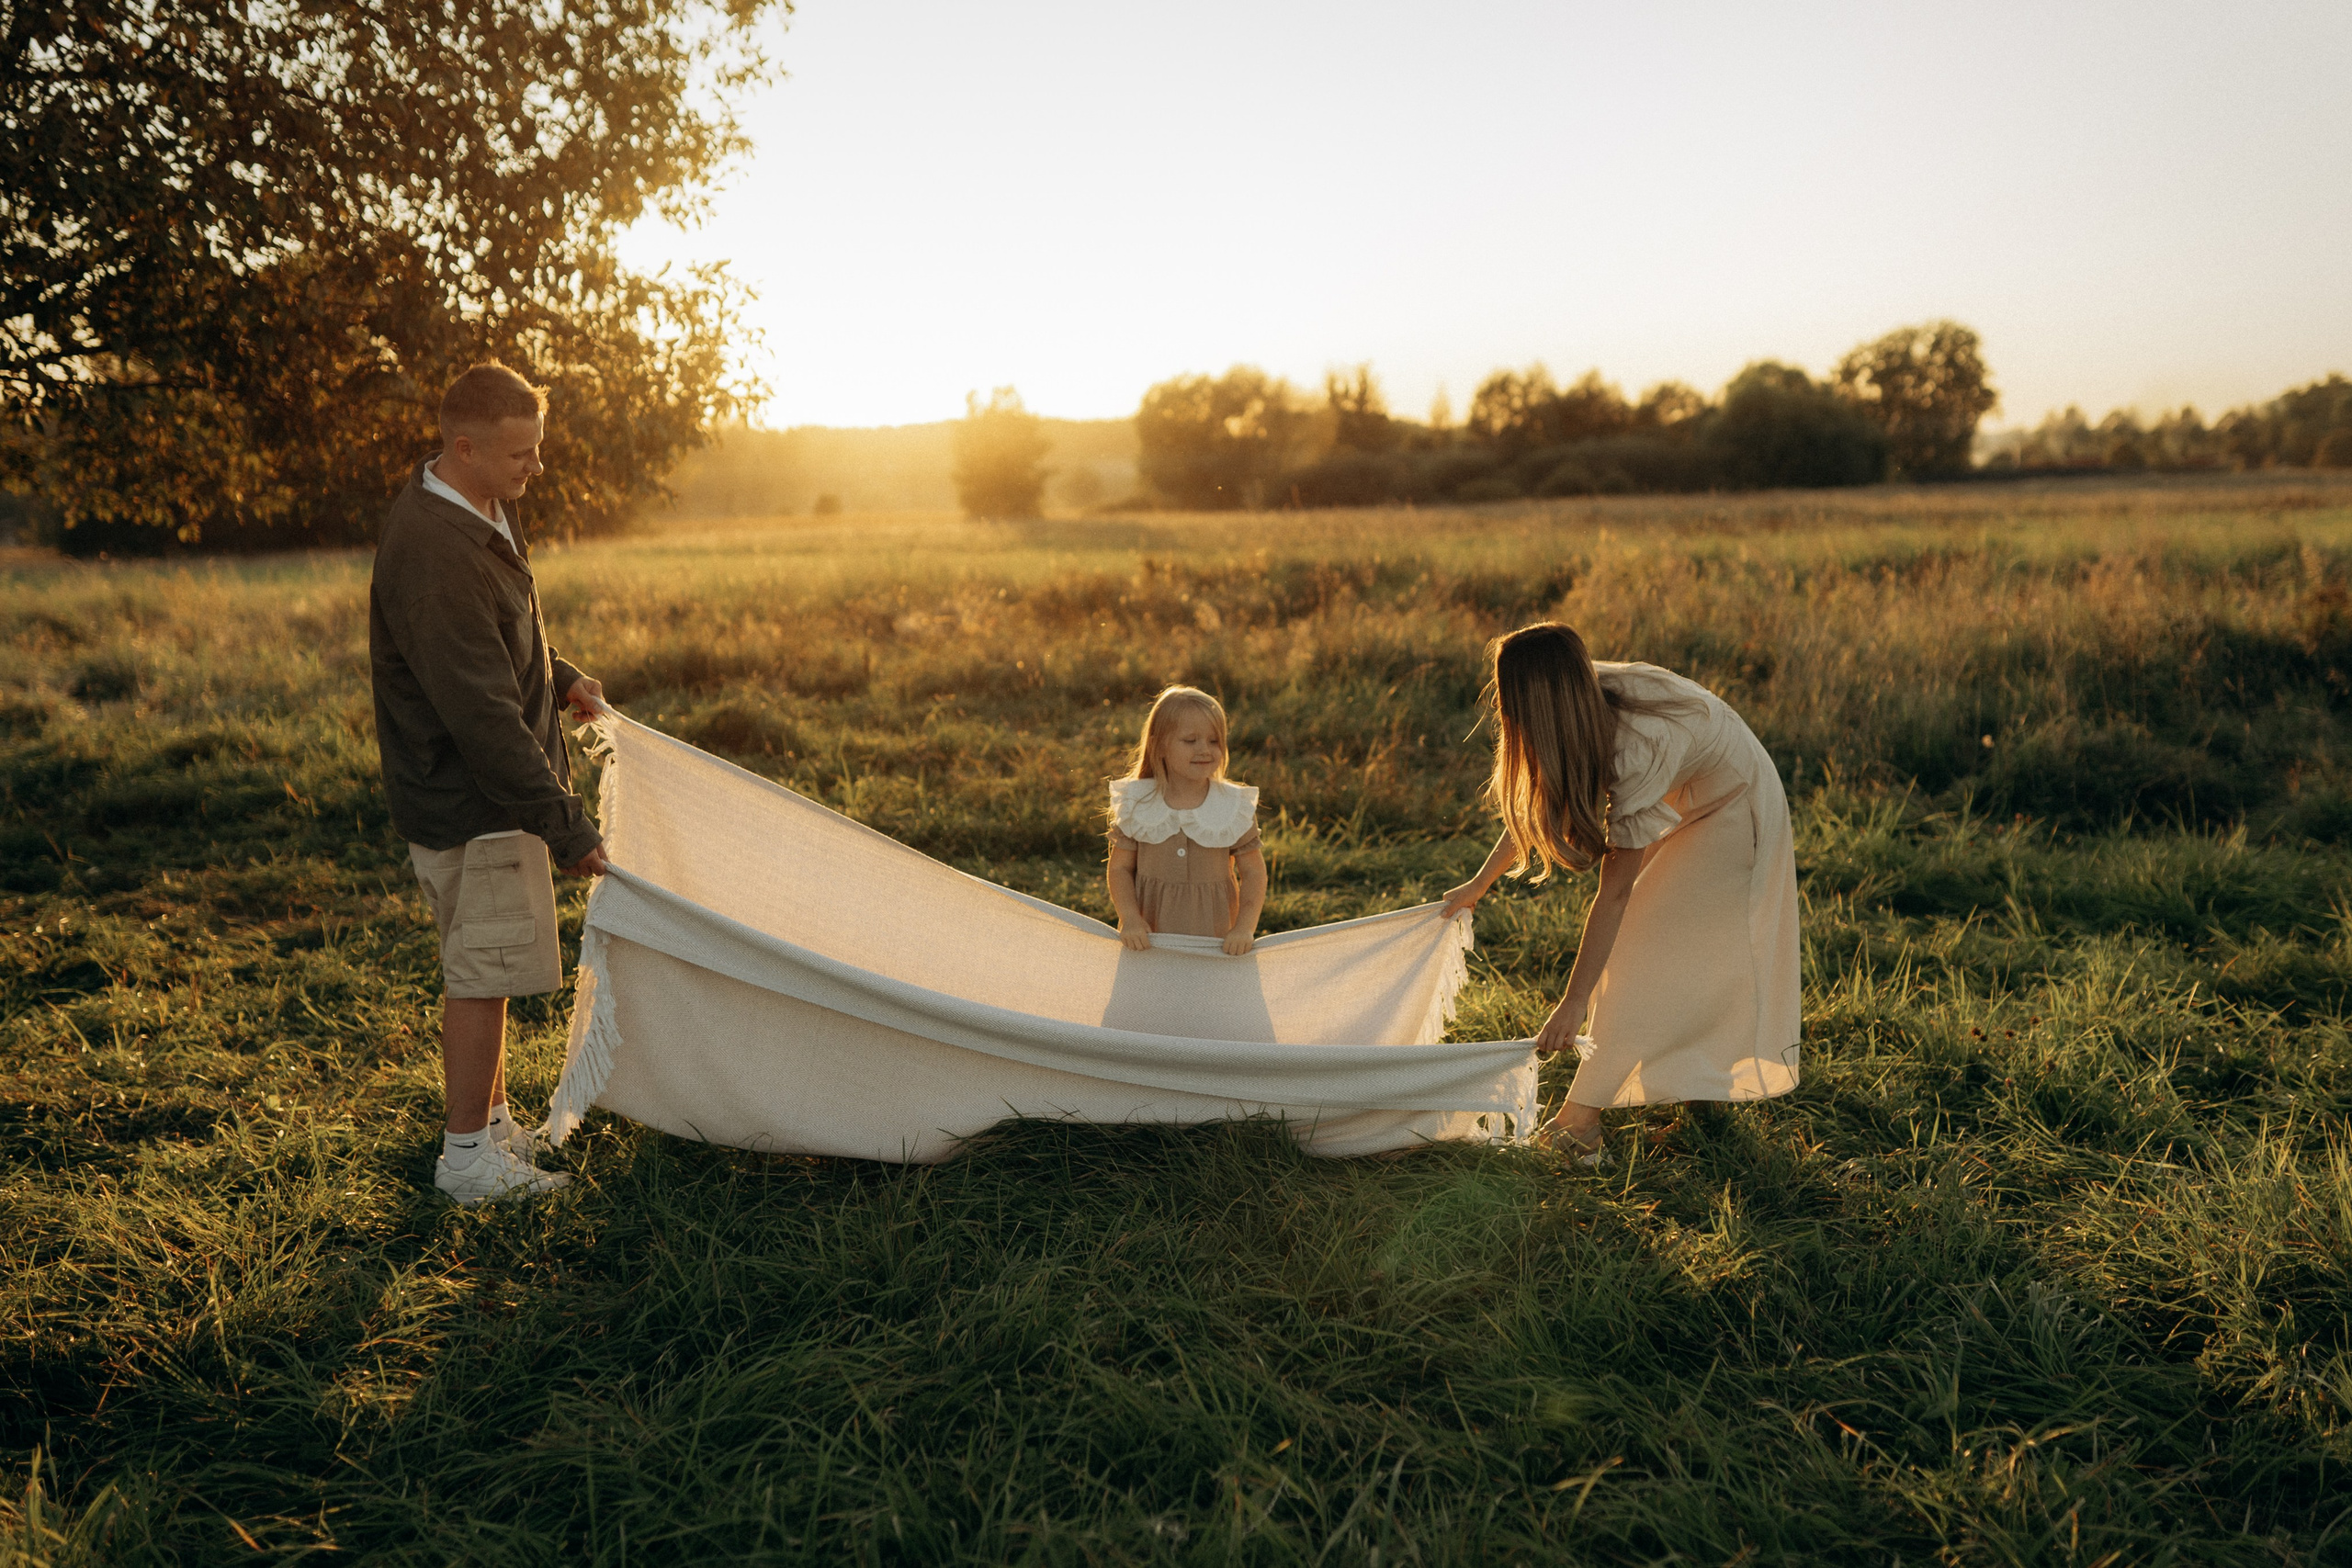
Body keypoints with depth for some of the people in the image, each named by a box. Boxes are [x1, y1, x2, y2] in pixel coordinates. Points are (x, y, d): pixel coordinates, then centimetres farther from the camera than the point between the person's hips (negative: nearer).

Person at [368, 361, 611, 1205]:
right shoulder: (433, 553, -27)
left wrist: (558, 678, 14)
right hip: (469, 800, -10)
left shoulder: (482, 510, 5)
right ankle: (467, 1155, 15)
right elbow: (483, 716, -29)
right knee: (481, 972, 1)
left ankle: (494, 1120, 33)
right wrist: (566, 827, -26)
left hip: (494, 786, 10)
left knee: (486, 969, 19)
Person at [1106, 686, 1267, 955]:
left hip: (1216, 939, 0)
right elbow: (1119, 868, 1)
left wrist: (1245, 928, -11)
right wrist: (1130, 920, -13)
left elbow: (1253, 872, 0)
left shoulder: (1235, 807, -4)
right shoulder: (1137, 805, -3)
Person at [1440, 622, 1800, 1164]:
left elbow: (1615, 891, -36)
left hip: (1732, 809, -7)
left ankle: (1582, 1117, -5)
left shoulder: (1640, 749, -41)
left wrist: (1574, 1002, -31)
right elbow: (1535, 805, -4)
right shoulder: (1585, 699, -21)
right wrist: (1479, 884, 3)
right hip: (1684, 800, 8)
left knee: (1650, 957, -9)